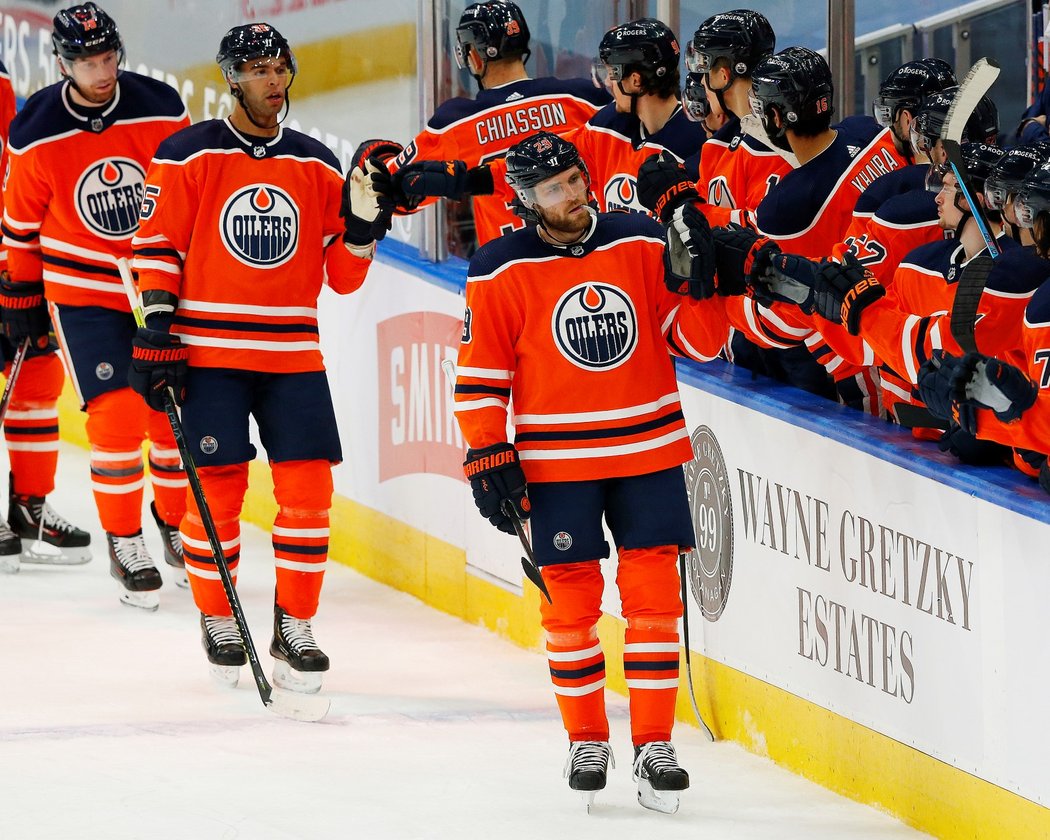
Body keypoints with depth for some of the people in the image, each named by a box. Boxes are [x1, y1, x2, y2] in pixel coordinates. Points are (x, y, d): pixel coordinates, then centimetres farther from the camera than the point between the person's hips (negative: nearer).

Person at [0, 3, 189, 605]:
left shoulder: (160, 110, -9)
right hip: (81, 291, -2)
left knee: (174, 412, 3)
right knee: (116, 414, -12)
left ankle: (177, 528, 24)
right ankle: (124, 544, 2)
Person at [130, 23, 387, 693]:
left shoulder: (317, 166, 8)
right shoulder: (188, 156, -2)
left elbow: (341, 276, 9)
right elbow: (158, 246, -1)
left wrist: (363, 224, -8)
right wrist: (157, 331, -7)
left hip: (293, 355, 3)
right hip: (208, 351, -3)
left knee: (308, 487, -4)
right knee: (218, 488, -4)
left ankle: (294, 626, 8)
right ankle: (218, 620, 14)